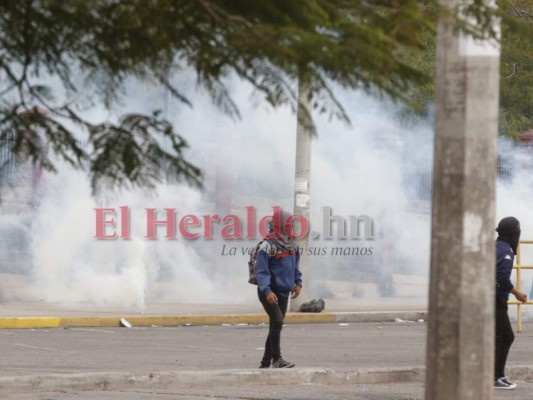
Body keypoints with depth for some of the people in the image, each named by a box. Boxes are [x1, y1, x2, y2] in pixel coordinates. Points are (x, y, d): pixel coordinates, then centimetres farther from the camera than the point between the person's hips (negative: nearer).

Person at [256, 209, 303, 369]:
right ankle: (277, 359, -13)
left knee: (276, 326, 8)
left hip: (283, 292, 8)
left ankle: (266, 362, 14)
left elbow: (295, 265, 21)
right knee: (277, 321, -19)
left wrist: (298, 283, 11)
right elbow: (261, 270, -18)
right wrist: (267, 291, -26)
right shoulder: (268, 245, -15)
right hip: (269, 292, -8)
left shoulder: (291, 243, 9)